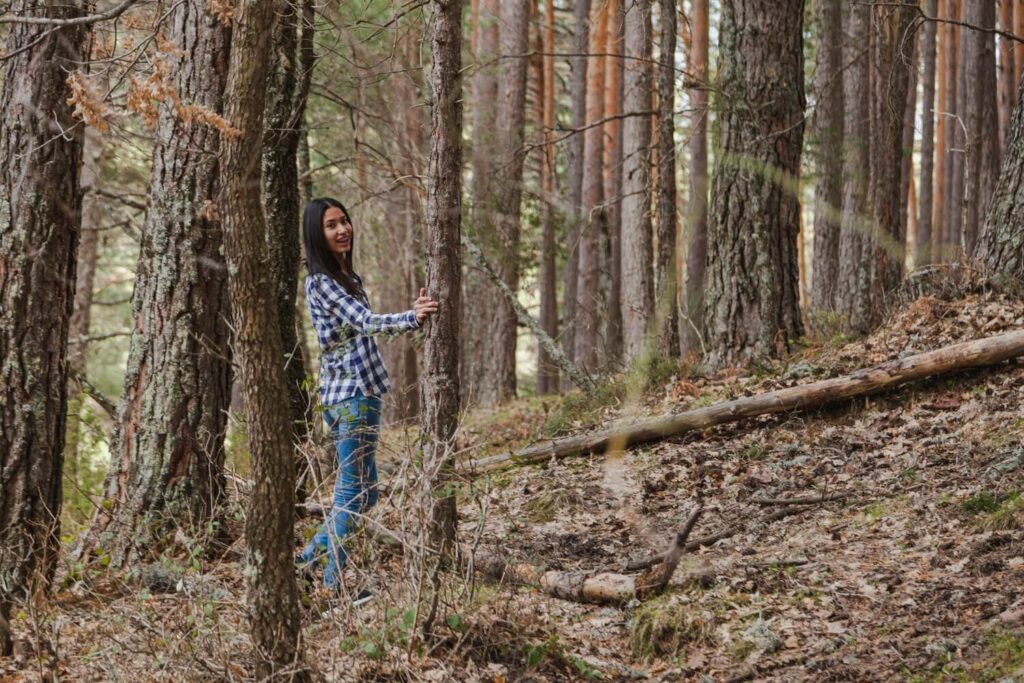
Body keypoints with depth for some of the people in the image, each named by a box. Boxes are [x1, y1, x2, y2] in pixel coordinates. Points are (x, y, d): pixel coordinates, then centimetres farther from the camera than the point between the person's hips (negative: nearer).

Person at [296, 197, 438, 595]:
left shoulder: (346, 277, 17)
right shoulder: (322, 282, -13)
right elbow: (365, 322, -25)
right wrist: (412, 319, -40)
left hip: (357, 393, 10)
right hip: (350, 396, -10)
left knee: (363, 492, 13)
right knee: (354, 491, -7)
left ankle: (309, 558, 19)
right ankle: (333, 581, -3)